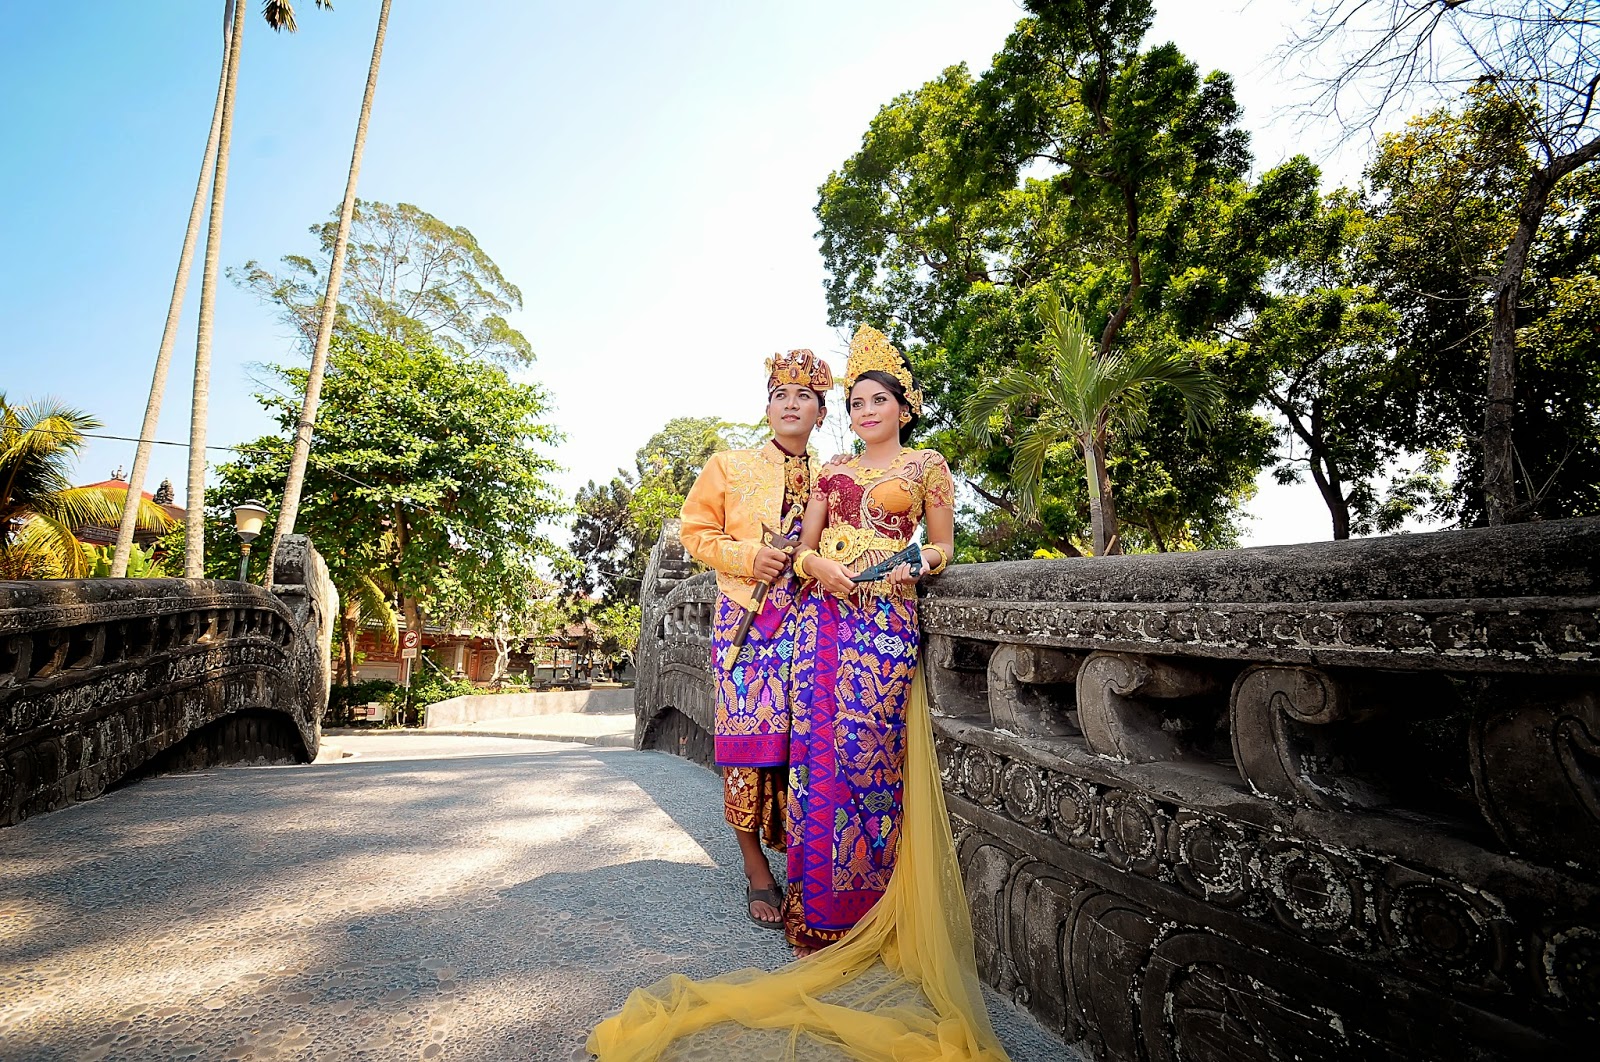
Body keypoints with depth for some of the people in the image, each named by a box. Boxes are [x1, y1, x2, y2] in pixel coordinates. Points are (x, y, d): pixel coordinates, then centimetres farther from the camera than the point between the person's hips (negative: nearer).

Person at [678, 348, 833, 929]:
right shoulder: (730, 465, 8)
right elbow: (697, 532, 5)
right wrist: (748, 557, -10)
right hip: (744, 620, -1)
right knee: (747, 735, -2)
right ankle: (757, 872, 15)